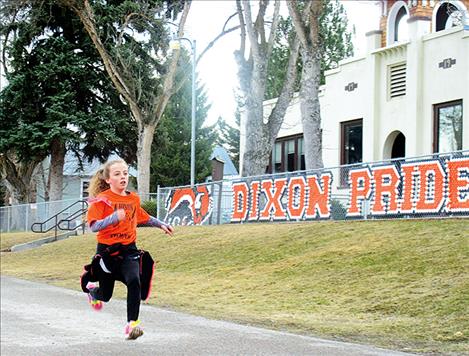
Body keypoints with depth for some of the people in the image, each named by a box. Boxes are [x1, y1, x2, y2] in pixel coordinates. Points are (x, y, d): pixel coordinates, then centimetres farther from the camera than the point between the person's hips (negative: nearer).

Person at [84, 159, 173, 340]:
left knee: (134, 281, -25)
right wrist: (114, 217, -34)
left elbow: (143, 217, 26)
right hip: (107, 250, -3)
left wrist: (161, 224, 27)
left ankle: (132, 324, -18)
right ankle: (92, 290, 48)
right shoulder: (102, 200, -10)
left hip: (129, 249, 3)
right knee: (105, 295, 10)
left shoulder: (133, 199, 6)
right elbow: (93, 226, -20)